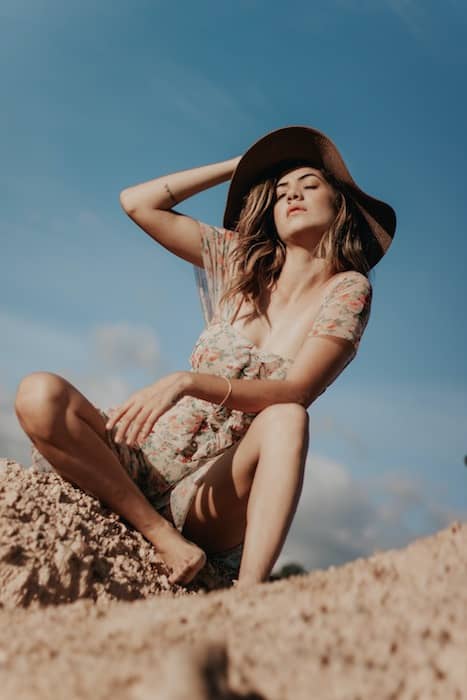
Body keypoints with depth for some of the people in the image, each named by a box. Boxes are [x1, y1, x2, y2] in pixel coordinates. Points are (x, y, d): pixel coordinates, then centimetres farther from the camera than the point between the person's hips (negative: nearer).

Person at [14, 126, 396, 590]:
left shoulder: (348, 289, 1)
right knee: (39, 394, -22)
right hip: (148, 458, 4)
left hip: (221, 486, -3)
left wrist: (186, 381, -27)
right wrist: (237, 167, 15)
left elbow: (294, 392, -14)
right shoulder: (239, 259, 12)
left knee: (287, 420, -34)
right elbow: (137, 202, 11)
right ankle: (164, 538, -19)